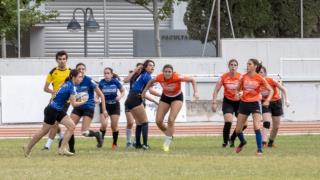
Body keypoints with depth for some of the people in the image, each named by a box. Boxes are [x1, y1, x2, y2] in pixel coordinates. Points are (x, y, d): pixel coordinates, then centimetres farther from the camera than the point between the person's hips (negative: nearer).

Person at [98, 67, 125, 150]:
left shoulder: (115, 82, -11)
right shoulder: (102, 83, -9)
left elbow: (123, 91, 1)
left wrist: (120, 96, -19)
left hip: (114, 105, 0)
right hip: (104, 105, 0)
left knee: (114, 126, 2)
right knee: (104, 125, -15)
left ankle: (115, 143, 19)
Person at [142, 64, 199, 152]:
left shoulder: (177, 77, -32)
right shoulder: (159, 78, -23)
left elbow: (192, 80, -20)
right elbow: (151, 82, 1)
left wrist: (195, 92, -30)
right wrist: (144, 91, 0)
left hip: (177, 98, -4)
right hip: (165, 98, 4)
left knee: (171, 120, -18)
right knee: (158, 121, -4)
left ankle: (167, 143, -3)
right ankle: (168, 135, 26)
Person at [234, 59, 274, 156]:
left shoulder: (259, 78, -7)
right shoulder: (244, 77, 2)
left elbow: (271, 90, -2)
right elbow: (238, 89, 17)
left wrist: (267, 100, -16)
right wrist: (237, 93, -4)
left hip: (255, 104, -4)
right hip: (244, 103, 4)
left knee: (256, 127, -19)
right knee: (238, 130, 7)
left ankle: (260, 150, -9)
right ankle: (242, 142, 38)